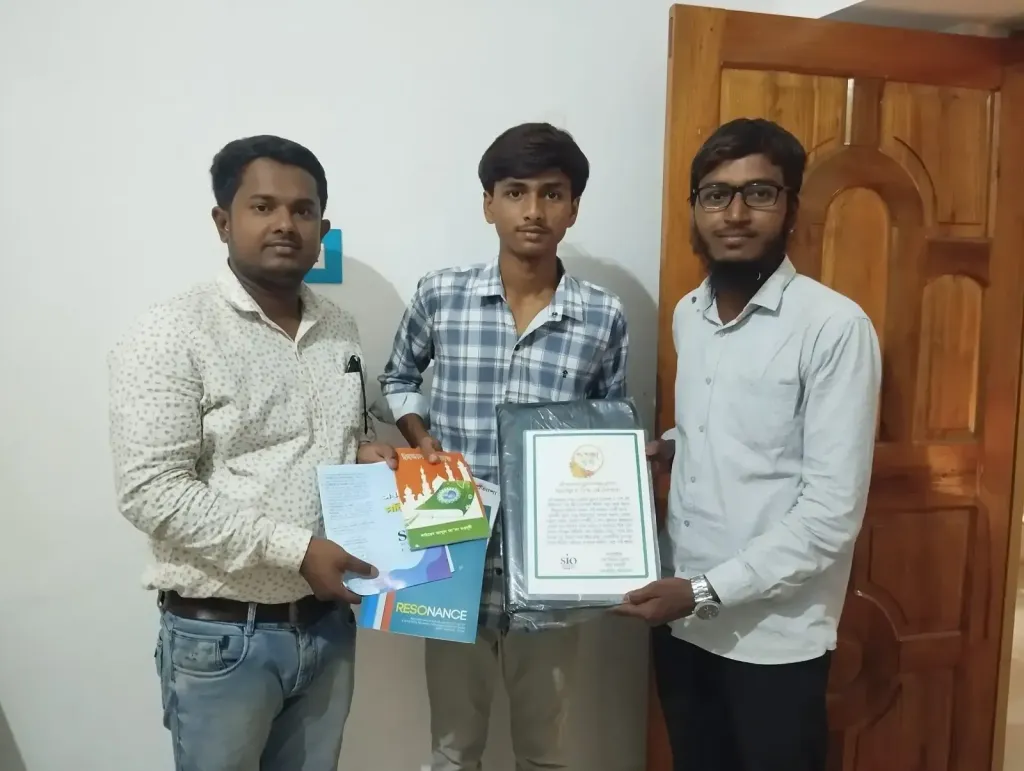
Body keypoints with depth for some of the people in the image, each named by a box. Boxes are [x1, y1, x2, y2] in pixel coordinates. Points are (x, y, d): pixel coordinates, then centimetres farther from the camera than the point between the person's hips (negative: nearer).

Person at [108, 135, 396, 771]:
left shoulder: (342, 332, 6)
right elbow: (151, 492, -19)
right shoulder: (172, 336, -13)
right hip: (220, 634, -5)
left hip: (327, 623, 5)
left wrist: (365, 453, -4)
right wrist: (295, 550, -22)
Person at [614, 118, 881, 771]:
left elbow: (834, 510, -19)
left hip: (775, 637, -6)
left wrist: (708, 589, -20)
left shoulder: (835, 326, -16)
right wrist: (668, 448, 1)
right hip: (681, 618, 6)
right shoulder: (687, 315, 5)